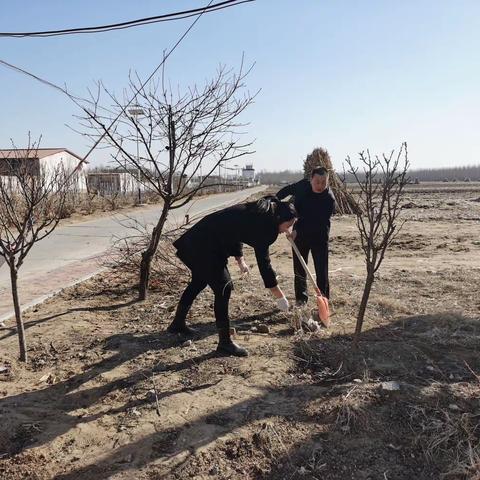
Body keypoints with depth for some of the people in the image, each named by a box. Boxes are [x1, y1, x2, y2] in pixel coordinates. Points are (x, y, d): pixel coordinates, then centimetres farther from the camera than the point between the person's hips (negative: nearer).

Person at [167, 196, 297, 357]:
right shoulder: (263, 224, -18)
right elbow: (264, 263, -19)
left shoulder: (257, 213, 9)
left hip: (196, 240, 11)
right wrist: (280, 296, -13)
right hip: (204, 247, -11)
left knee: (199, 281, 24)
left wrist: (240, 260, 11)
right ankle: (225, 342, 2)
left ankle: (177, 324, 42)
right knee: (223, 287, -6)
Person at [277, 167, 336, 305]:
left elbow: (317, 221, -30)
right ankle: (301, 297, 17)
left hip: (319, 236, -3)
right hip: (300, 234, 3)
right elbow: (286, 190, 8)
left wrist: (297, 230, -36)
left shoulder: (329, 199, -24)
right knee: (299, 267, 7)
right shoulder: (302, 185, -12)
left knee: (322, 268, 0)